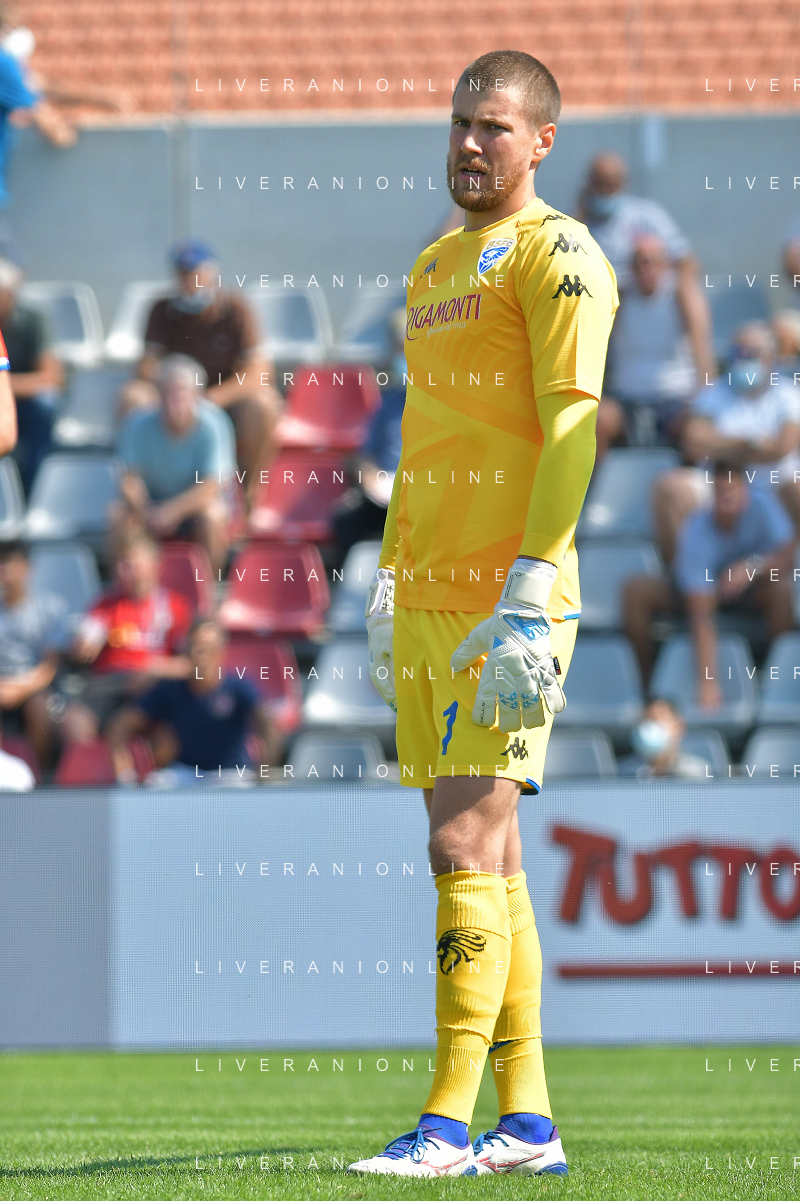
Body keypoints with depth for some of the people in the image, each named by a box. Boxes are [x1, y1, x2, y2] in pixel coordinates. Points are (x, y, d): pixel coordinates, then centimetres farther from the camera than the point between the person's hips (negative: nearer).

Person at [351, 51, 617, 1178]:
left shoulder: (555, 253, -6)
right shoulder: (435, 265, 21)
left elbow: (571, 430, -14)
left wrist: (525, 598, -21)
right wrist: (388, 589, 20)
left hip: (507, 603, -9)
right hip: (428, 604, 9)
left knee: (468, 850, -12)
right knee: (486, 862, 8)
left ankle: (450, 1123, -13)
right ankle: (527, 1121, 10)